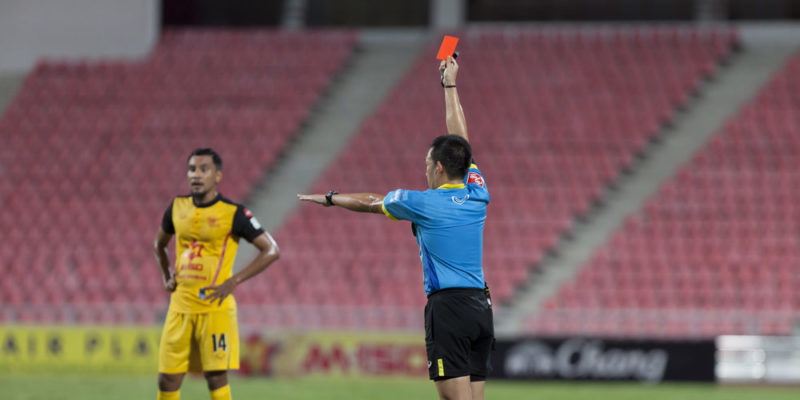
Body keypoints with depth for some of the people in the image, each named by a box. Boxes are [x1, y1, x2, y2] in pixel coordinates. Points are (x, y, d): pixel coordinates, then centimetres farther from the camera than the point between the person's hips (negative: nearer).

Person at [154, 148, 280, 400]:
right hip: (180, 305, 5)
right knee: (167, 379, 3)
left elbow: (271, 251, -6)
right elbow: (160, 244, 29)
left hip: (215, 307, -5)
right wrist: (167, 277, 15)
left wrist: (233, 282, -11)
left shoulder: (232, 213, -7)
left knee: (216, 377, -6)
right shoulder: (178, 207, 9)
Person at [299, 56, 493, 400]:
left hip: (448, 307, -6)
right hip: (481, 305, 6)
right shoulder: (477, 194, 8)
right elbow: (461, 140, 22)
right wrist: (450, 85, 32)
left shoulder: (424, 203, -5)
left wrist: (329, 198, 30)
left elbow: (371, 203, 12)